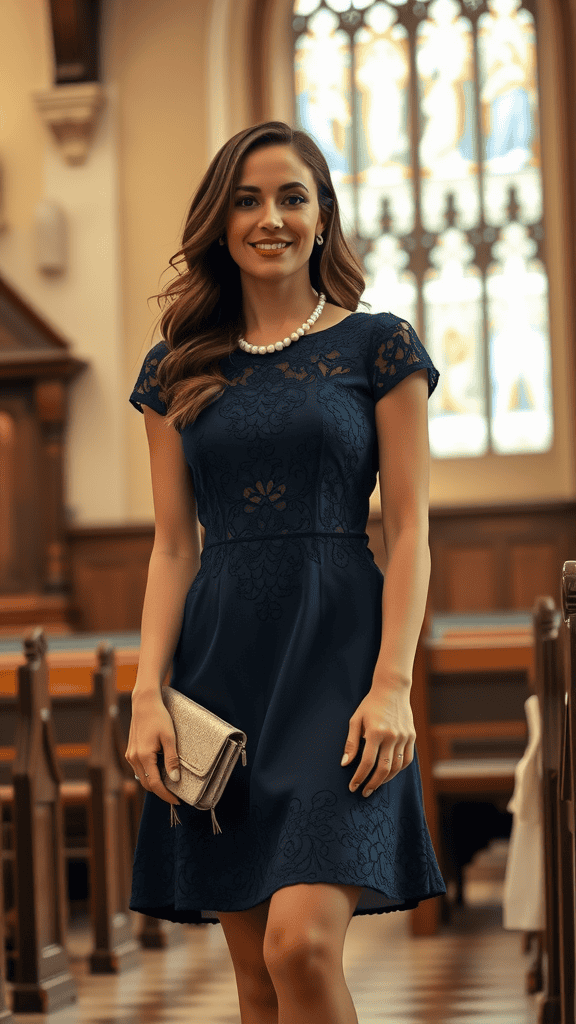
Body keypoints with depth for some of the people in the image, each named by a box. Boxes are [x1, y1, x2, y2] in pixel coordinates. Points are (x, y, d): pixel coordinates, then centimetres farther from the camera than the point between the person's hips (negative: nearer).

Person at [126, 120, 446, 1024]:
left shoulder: (378, 347, 5)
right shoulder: (179, 370, 13)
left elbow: (409, 530, 0)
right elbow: (174, 545, 11)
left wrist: (393, 683, -11)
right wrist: (148, 692, -1)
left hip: (335, 652, -3)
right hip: (219, 661, 3)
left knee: (301, 943, -17)